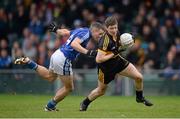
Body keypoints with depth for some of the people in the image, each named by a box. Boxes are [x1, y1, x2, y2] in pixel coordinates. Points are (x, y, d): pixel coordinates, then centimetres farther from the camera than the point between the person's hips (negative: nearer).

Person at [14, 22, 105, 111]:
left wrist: (56, 30, 40)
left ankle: (28, 62, 23)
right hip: (63, 59, -9)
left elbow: (65, 32, 25)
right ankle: (50, 107, 15)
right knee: (69, 88, 6)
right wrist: (87, 52, -37)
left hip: (57, 54, 9)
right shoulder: (86, 33, -15)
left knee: (49, 77, 35)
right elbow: (74, 44, -30)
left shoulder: (81, 30, 12)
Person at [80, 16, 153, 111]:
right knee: (101, 91, 11)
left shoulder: (116, 33, -10)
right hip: (106, 66, -6)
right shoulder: (105, 40, -33)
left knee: (138, 77, -1)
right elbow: (98, 59, -34)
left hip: (117, 60, 6)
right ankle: (84, 103, 37)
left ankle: (140, 97, 25)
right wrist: (113, 54, -31)